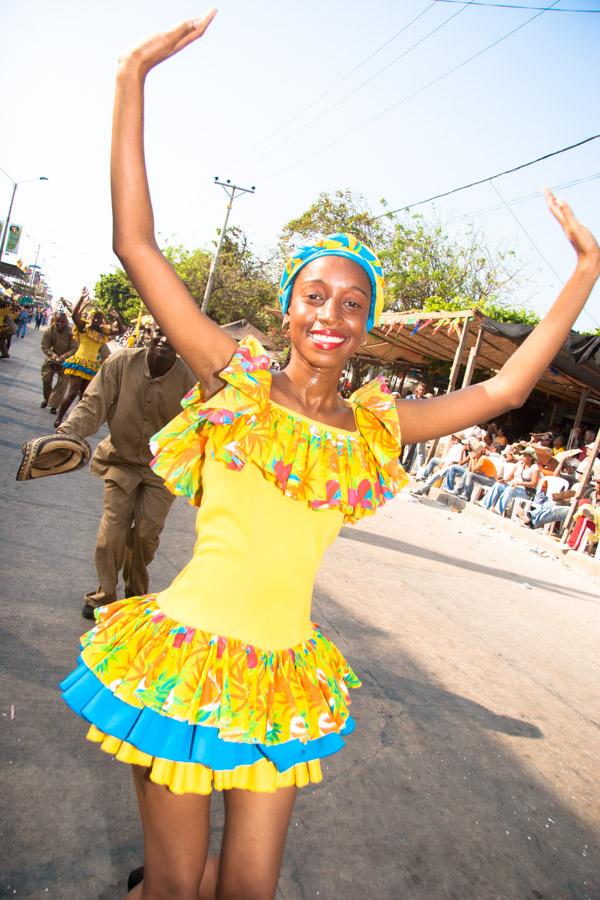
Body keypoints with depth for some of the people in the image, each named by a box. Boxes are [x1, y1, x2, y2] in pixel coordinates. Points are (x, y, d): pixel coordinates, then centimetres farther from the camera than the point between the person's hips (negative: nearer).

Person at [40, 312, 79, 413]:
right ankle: (46, 398, 35)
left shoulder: (71, 333, -21)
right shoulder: (49, 331, -16)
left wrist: (62, 358, -33)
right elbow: (45, 347, -13)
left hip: (65, 360, -2)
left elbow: (73, 349, -21)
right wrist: (54, 356, -28)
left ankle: (54, 404, 0)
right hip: (51, 358, 2)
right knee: (46, 379, 7)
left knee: (62, 382, -9)